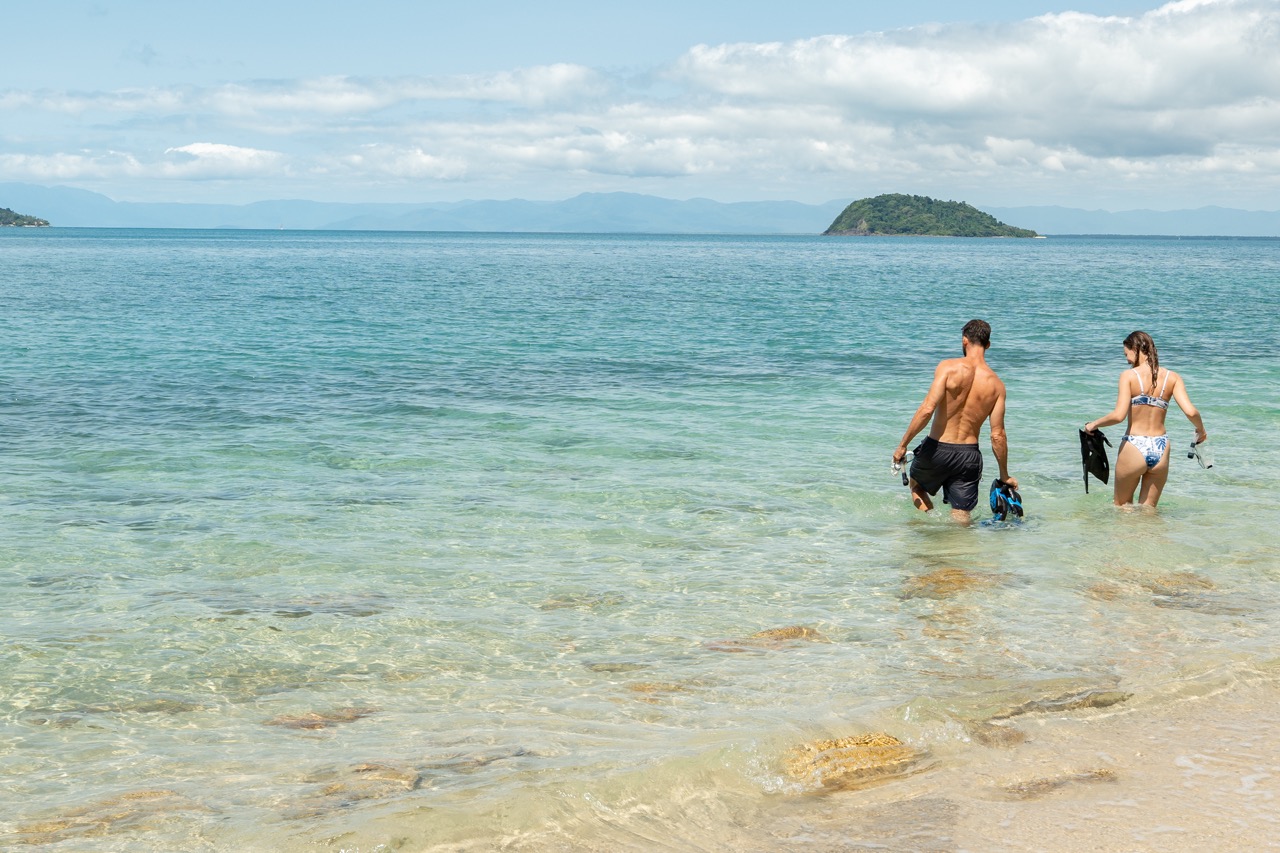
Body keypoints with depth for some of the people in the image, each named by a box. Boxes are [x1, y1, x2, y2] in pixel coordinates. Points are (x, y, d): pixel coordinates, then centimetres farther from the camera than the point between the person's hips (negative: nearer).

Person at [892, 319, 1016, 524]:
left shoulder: (949, 367, -13)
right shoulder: (996, 384, -3)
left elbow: (927, 409, -21)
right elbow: (998, 435, -3)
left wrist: (903, 445, -12)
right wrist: (1005, 476, 9)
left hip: (937, 448, -2)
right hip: (969, 455, 2)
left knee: (916, 485, 27)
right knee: (961, 518, 13)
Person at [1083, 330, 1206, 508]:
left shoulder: (1129, 376, -8)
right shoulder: (1172, 377, 2)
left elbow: (1118, 415, -17)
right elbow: (1190, 412, -6)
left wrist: (1094, 424, 0)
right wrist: (1201, 430, 14)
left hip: (1134, 448, -3)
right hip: (1160, 450, 3)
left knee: (1121, 506, 17)